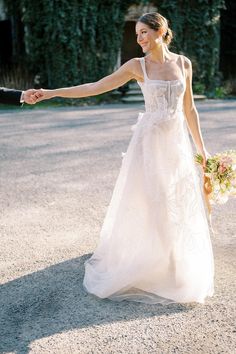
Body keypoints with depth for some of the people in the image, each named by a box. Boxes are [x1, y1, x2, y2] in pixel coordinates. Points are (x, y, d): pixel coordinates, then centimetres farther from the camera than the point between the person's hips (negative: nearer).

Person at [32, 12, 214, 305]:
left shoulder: (183, 63, 4)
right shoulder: (138, 66, -2)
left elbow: (189, 109, 10)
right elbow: (95, 87, -5)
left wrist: (201, 148, 10)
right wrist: (51, 93, -12)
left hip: (178, 142, 2)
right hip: (149, 141, -2)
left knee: (179, 208, 8)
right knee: (145, 206, 1)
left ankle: (178, 271, 27)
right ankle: (140, 268, 19)